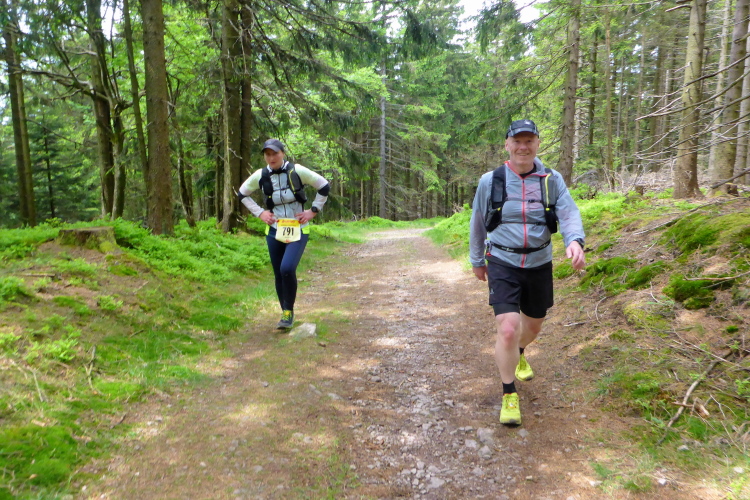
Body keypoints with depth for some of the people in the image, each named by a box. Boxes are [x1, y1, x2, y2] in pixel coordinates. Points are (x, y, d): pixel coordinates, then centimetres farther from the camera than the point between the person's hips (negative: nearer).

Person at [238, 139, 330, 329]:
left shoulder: (297, 171, -11)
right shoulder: (260, 176, -3)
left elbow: (324, 187, -2)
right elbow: (242, 194, 14)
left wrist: (313, 211, -5)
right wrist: (259, 213, 3)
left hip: (298, 230, -3)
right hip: (275, 231, 3)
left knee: (287, 269, -21)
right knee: (279, 275, 7)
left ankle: (289, 311, -1)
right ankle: (286, 313, 24)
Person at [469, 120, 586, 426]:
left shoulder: (552, 180, -1)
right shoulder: (490, 181, -4)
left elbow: (569, 213, -11)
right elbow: (477, 224, 7)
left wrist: (575, 241, -32)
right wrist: (477, 260, 15)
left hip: (539, 265, 3)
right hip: (502, 264, -3)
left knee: (533, 326, 19)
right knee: (508, 329, -16)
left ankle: (518, 354, 56)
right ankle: (509, 395, 4)